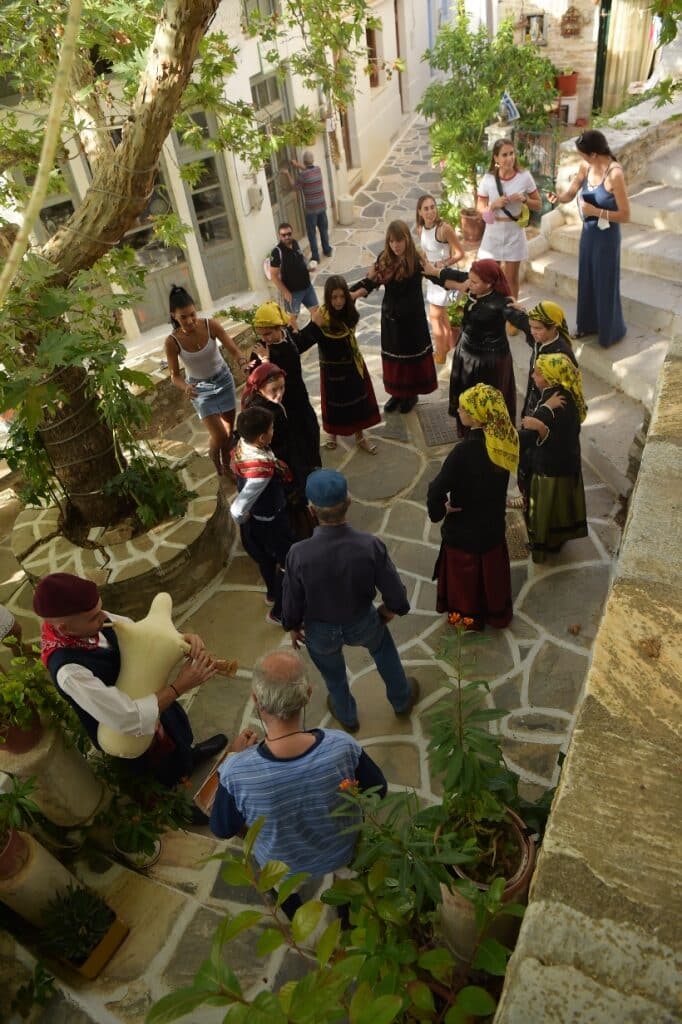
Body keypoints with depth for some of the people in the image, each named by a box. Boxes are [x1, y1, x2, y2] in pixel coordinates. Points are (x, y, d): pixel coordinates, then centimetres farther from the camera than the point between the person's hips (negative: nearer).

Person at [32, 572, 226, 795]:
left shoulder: (88, 619, -23)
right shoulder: (70, 671, -44)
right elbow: (132, 720, -43)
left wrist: (184, 638, -28)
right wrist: (180, 686, -35)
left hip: (139, 695, 6)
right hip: (120, 731, -6)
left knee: (176, 728, 34)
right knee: (169, 767, 25)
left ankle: (189, 753, 67)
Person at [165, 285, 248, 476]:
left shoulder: (210, 325, -24)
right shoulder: (172, 342, -25)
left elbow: (233, 349, -24)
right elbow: (175, 375, -16)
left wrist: (242, 360, -47)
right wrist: (185, 387, -37)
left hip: (223, 379, 2)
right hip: (200, 388, -2)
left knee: (229, 429, 15)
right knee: (219, 435, -3)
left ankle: (226, 464, 41)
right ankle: (217, 465, 31)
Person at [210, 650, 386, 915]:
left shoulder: (235, 772, -39)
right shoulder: (343, 747, -37)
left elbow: (222, 830, -17)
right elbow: (378, 791, -15)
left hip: (281, 868, 0)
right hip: (340, 854, 1)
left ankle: (293, 915, 58)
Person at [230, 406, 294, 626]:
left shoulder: (241, 445, -16)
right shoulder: (262, 469, -41)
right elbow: (237, 510, -36)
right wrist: (242, 519, -13)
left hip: (256, 517, 8)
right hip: (270, 522, -8)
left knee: (267, 558, 32)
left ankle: (272, 592, 57)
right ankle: (280, 613, 32)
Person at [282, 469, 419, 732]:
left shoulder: (299, 554, -33)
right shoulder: (370, 546, -31)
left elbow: (292, 603, -16)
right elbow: (396, 596, -18)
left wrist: (293, 627, 6)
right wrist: (386, 612, 5)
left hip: (320, 631, 0)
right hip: (362, 624, 1)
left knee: (334, 675, 32)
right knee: (383, 649, 36)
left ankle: (347, 716, 61)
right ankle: (402, 699, 59)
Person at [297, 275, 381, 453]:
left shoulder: (348, 312, -9)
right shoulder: (322, 317, -25)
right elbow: (300, 344, -34)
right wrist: (313, 324, -45)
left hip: (353, 364, 5)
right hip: (333, 369, -5)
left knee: (358, 400, 15)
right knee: (334, 402, 14)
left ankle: (360, 437, 35)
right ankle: (332, 434, 41)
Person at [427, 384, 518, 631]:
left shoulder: (465, 450, -33)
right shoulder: (505, 440, -12)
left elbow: (437, 491, -33)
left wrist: (438, 511, -14)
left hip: (464, 529, -6)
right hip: (493, 524, 6)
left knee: (465, 575, 20)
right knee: (491, 571, 27)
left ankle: (469, 616, 41)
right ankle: (497, 612, 48)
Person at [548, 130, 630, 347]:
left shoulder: (614, 174, -25)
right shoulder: (586, 167, -4)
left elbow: (625, 215, -22)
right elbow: (570, 193, 7)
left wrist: (595, 210, -26)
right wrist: (558, 197, -15)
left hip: (606, 236, -7)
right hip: (588, 231, 7)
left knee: (605, 283, 7)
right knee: (587, 279, 20)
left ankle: (611, 332, 26)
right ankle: (588, 323, 39)